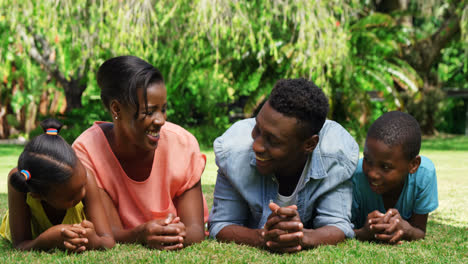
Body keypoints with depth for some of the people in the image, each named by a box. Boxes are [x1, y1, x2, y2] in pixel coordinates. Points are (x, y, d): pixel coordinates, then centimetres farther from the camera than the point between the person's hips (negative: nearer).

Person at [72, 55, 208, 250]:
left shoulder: (183, 144, -13)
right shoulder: (87, 151, -16)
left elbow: (196, 230, -13)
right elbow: (109, 232, -17)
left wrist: (179, 235, -35)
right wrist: (141, 235, -38)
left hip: (175, 251, 1)